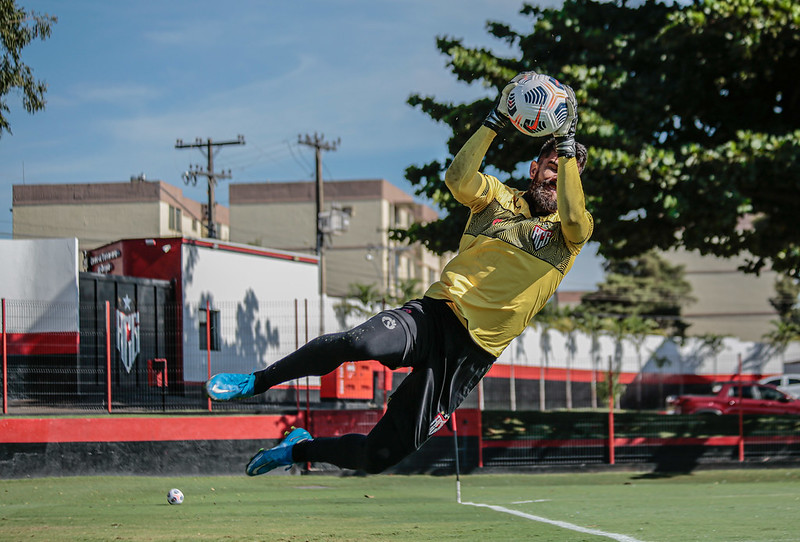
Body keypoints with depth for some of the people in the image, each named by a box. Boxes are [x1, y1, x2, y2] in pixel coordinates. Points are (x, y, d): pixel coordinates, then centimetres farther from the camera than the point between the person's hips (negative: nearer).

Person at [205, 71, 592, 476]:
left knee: (380, 456, -7)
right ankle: (255, 382, -15)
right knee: (361, 343, -35)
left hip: (473, 353, -1)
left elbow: (574, 219, -19)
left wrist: (569, 145, -20)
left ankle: (300, 448, 23)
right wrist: (494, 122, -14)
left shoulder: (569, 233, 6)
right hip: (438, 314, 1)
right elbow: (458, 178, -8)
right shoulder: (499, 198, 12)